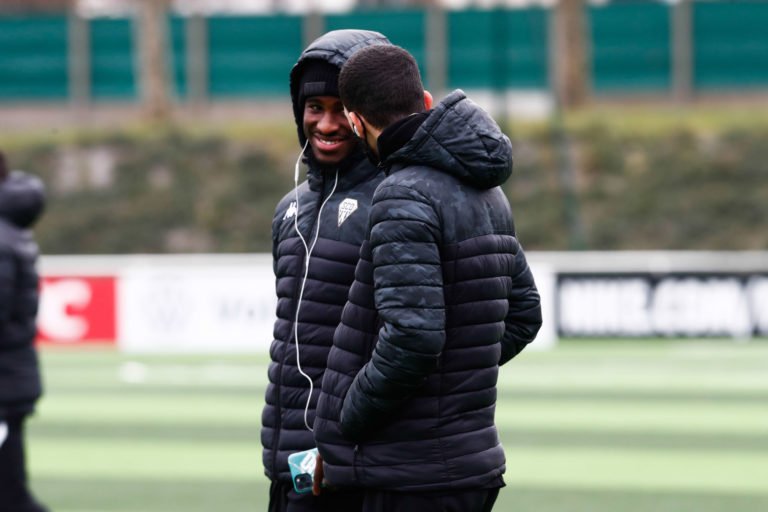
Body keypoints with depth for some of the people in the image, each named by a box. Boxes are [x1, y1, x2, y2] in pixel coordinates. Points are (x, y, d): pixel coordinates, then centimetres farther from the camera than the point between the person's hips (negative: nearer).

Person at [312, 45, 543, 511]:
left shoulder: (406, 198, -16)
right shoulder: (485, 193, 12)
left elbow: (411, 337, -25)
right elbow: (522, 315, 21)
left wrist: (343, 430, -13)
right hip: (472, 460, 9)